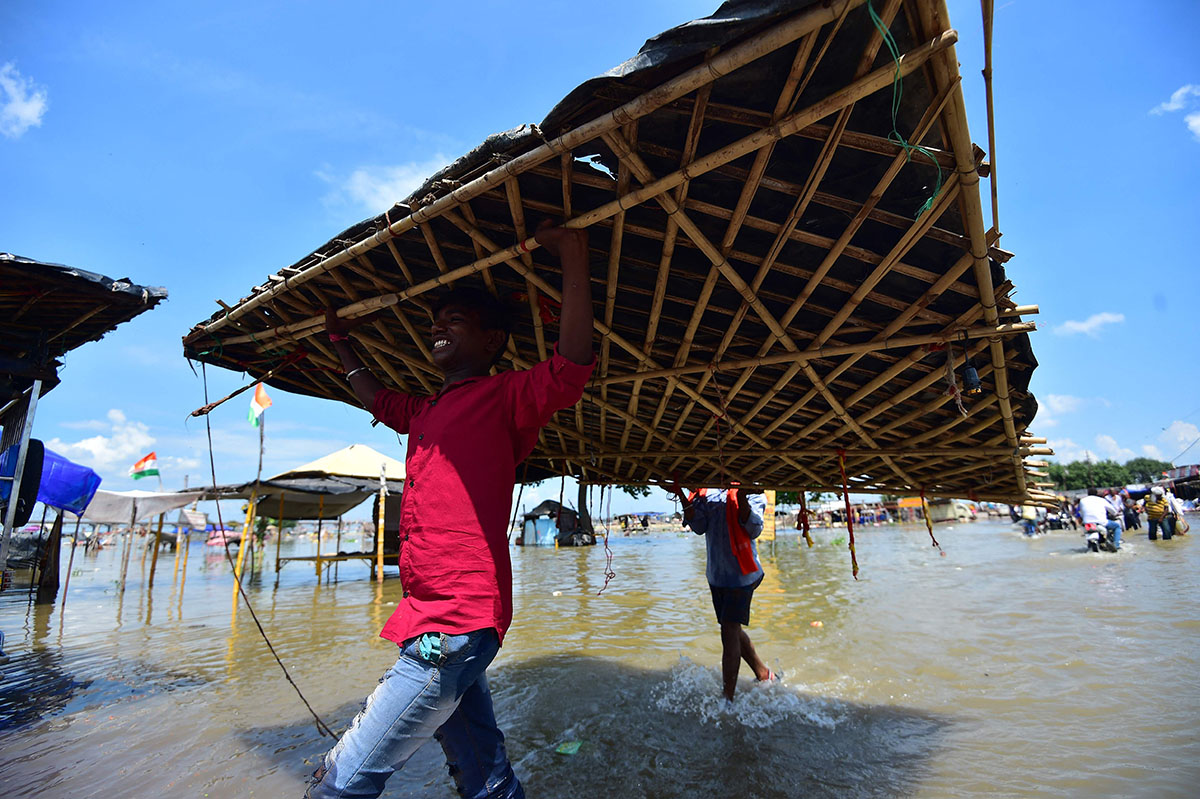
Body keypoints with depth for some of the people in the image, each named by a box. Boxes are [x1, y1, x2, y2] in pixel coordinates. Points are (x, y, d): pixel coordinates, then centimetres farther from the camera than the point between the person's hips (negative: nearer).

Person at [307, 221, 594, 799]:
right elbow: (375, 397, 39)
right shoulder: (426, 412, 19)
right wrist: (340, 344, 42)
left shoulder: (502, 396, -7)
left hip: (453, 626, -9)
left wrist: (573, 258, -25)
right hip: (443, 624, 9)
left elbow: (569, 370, -26)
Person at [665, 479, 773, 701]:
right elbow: (699, 527, -8)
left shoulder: (753, 494, -9)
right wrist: (681, 495, -19)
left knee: (729, 632, -8)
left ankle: (727, 699, 3)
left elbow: (754, 529, -22)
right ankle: (763, 674, 40)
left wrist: (741, 496, -35)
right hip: (716, 574, 6)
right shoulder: (706, 493, 3)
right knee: (733, 630, 18)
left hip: (741, 575, -6)